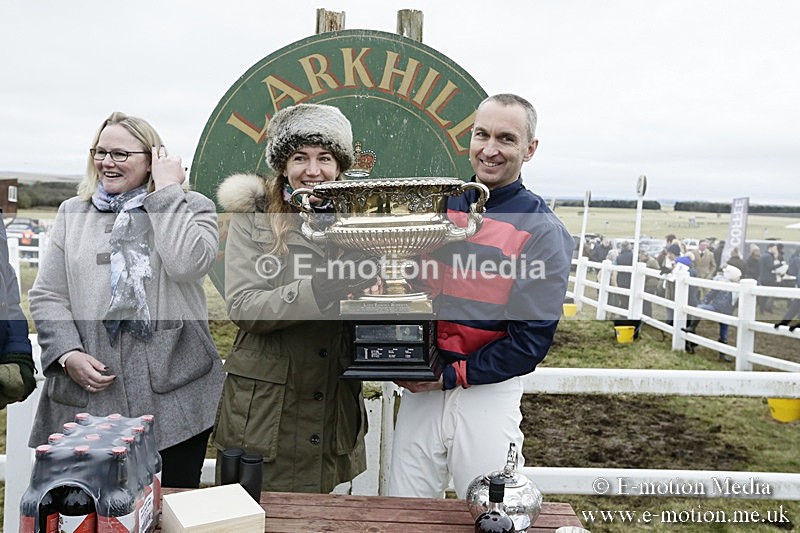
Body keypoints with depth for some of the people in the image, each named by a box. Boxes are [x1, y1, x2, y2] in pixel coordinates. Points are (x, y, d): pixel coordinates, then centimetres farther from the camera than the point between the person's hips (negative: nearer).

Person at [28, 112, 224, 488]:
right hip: (87, 396, 3)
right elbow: (47, 297, 10)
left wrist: (167, 192, -9)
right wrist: (68, 354, -6)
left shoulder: (192, 207, 5)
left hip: (174, 393, -2)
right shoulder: (72, 213, 14)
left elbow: (188, 264, -17)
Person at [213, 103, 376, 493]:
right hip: (264, 408, -3)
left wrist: (368, 288, -14)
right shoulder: (253, 219, -3)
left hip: (336, 412, 3)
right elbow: (243, 307, -14)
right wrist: (323, 288, -27)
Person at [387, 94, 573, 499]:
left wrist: (451, 375, -13)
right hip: (420, 388, 4)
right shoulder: (439, 204, 6)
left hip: (488, 393, -3)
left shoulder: (543, 231, -6)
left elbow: (531, 339, -10)